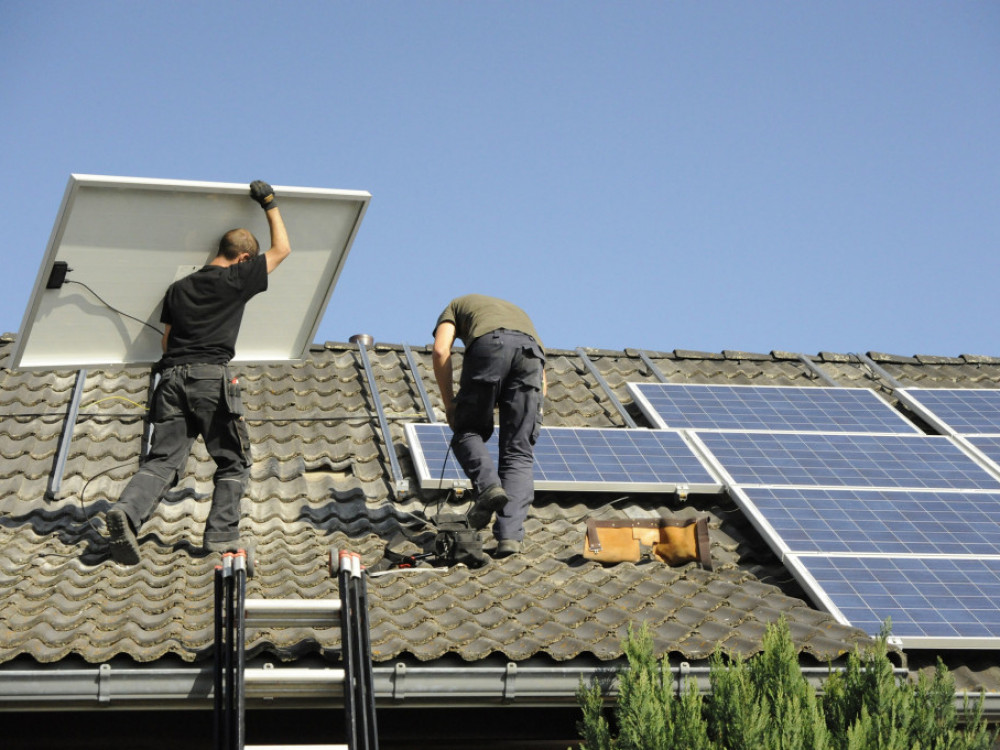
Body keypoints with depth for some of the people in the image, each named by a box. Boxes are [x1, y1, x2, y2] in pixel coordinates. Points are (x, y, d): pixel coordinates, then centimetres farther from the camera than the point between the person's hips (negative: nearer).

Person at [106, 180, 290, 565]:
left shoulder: (178, 288, 21)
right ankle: (221, 533, -6)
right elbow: (281, 249, 17)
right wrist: (270, 204, 27)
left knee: (162, 460, -1)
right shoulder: (236, 278, 6)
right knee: (233, 461, 5)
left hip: (172, 376, 5)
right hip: (212, 378, -5)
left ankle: (129, 510, -24)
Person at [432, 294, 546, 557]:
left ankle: (488, 485, -13)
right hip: (531, 353, 3)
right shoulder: (518, 311, 46)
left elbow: (441, 351, 14)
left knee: (468, 432, 16)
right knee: (519, 454, 5)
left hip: (489, 347, -3)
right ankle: (510, 535, -8)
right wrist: (535, 417, 36)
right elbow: (541, 380, 36)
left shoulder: (457, 305, 36)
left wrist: (450, 404, 18)